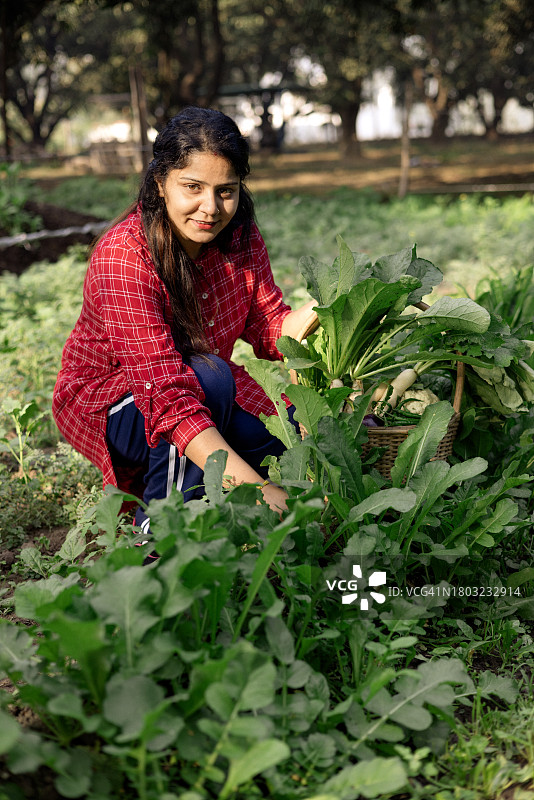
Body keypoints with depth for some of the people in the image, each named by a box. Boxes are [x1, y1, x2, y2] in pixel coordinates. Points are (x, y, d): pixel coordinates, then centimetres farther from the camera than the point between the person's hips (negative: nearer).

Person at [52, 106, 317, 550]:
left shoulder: (241, 237, -10)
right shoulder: (123, 256, -31)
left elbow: (272, 333, -7)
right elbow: (169, 395, -39)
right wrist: (256, 488, -48)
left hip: (211, 397, 6)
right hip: (106, 403, -6)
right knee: (209, 376, -35)